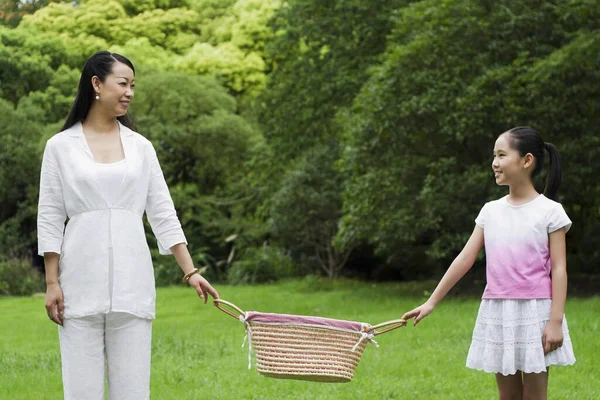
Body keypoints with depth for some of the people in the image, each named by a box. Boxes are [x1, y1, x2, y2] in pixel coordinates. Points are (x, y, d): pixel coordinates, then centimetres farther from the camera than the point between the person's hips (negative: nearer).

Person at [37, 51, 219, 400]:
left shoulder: (141, 146, 9)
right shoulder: (61, 146, 3)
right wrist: (52, 282, -4)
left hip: (131, 281, 2)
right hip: (81, 282, -2)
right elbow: (50, 217, 2)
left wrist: (191, 271, 0)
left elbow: (163, 214, 8)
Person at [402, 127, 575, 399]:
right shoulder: (490, 210, 9)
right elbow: (466, 258, 8)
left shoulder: (550, 211, -5)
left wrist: (556, 321, -15)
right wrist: (432, 301, 4)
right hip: (496, 312, 5)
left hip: (535, 312, -5)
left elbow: (559, 269, -8)